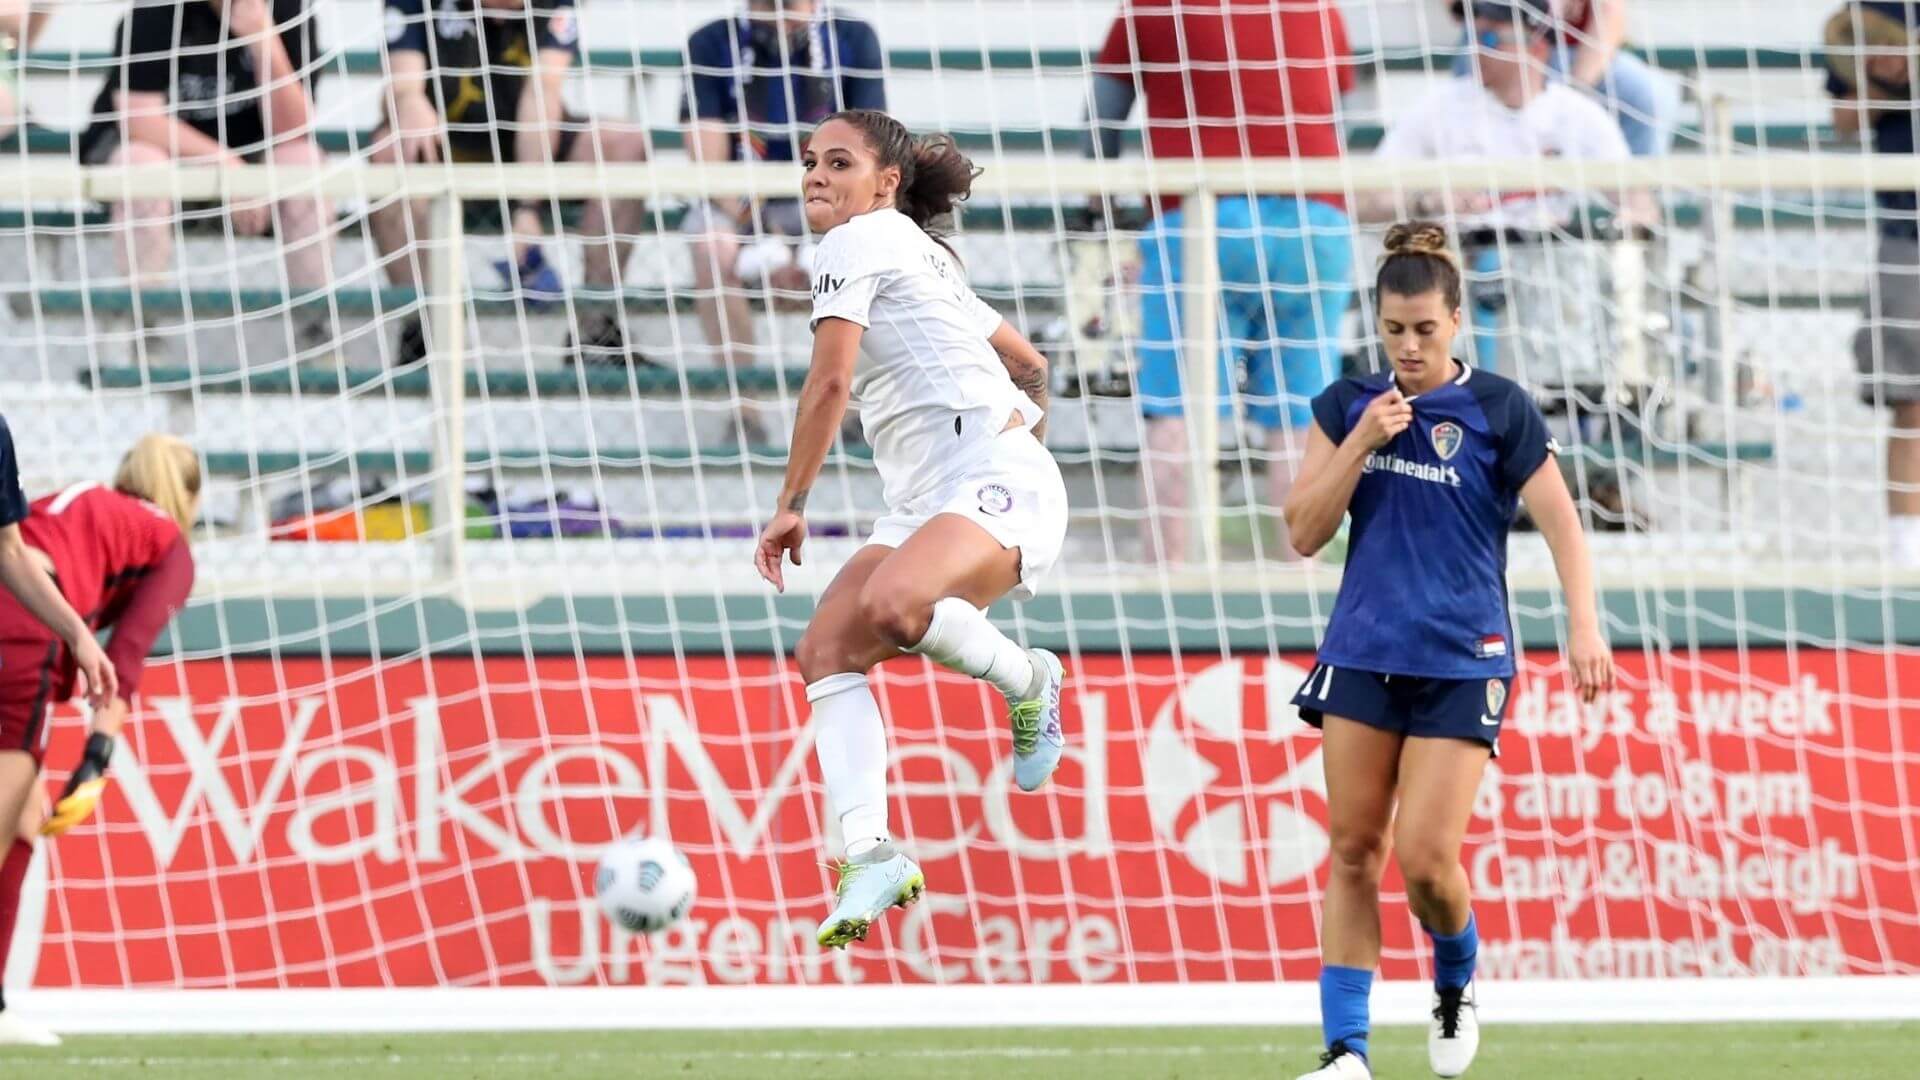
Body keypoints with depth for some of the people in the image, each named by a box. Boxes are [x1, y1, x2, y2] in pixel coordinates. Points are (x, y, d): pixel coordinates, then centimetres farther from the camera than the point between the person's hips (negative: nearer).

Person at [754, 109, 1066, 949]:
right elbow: (1029, 363, 35)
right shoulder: (926, 259, 26)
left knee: (888, 606, -37)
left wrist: (792, 504, -6)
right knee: (826, 650, -10)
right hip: (923, 500, 11)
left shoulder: (859, 241, -3)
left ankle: (1028, 680, -9)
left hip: (995, 482, -11)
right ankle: (869, 853, -22)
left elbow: (830, 382, -11)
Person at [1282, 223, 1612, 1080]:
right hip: (1363, 655, 3)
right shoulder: (1347, 406, 6)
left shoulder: (1500, 410, -4)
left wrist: (1583, 625, -19)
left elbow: (1561, 524, -6)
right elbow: (1304, 532, 2)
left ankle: (1455, 990, 21)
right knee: (1354, 851, 1)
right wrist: (1361, 443, -10)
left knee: (1426, 858, -10)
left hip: (1461, 663, -3)